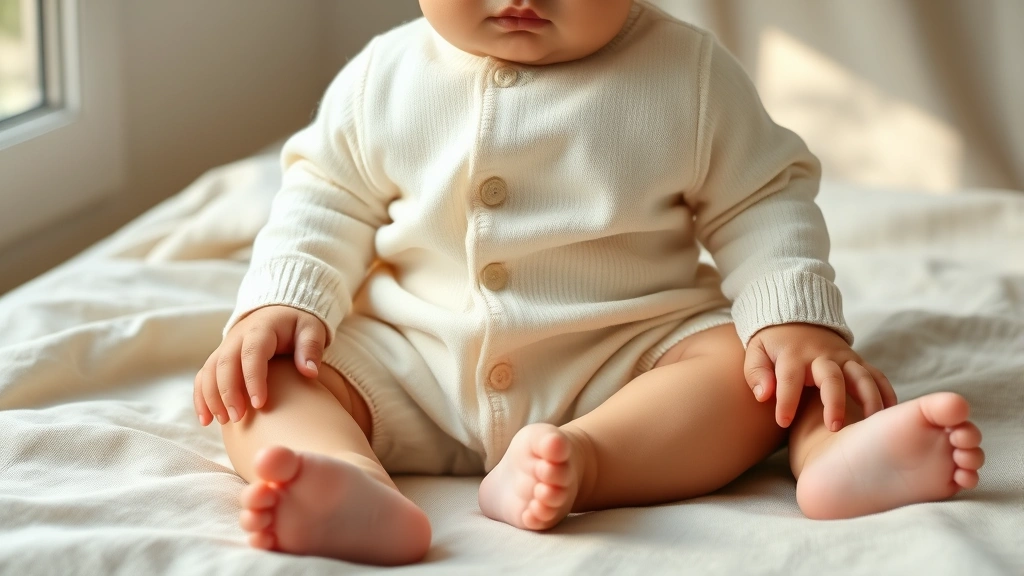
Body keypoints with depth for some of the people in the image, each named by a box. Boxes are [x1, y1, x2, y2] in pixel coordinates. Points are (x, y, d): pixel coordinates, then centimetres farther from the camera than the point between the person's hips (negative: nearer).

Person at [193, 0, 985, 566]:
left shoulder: (690, 77, -2)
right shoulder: (383, 80, 2)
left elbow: (763, 203, 2)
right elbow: (327, 202, 10)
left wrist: (797, 321, -15)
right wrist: (278, 305, -7)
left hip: (627, 366, -1)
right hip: (413, 373, 2)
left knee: (746, 368, -27)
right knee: (266, 378, -20)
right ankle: (348, 478, -50)